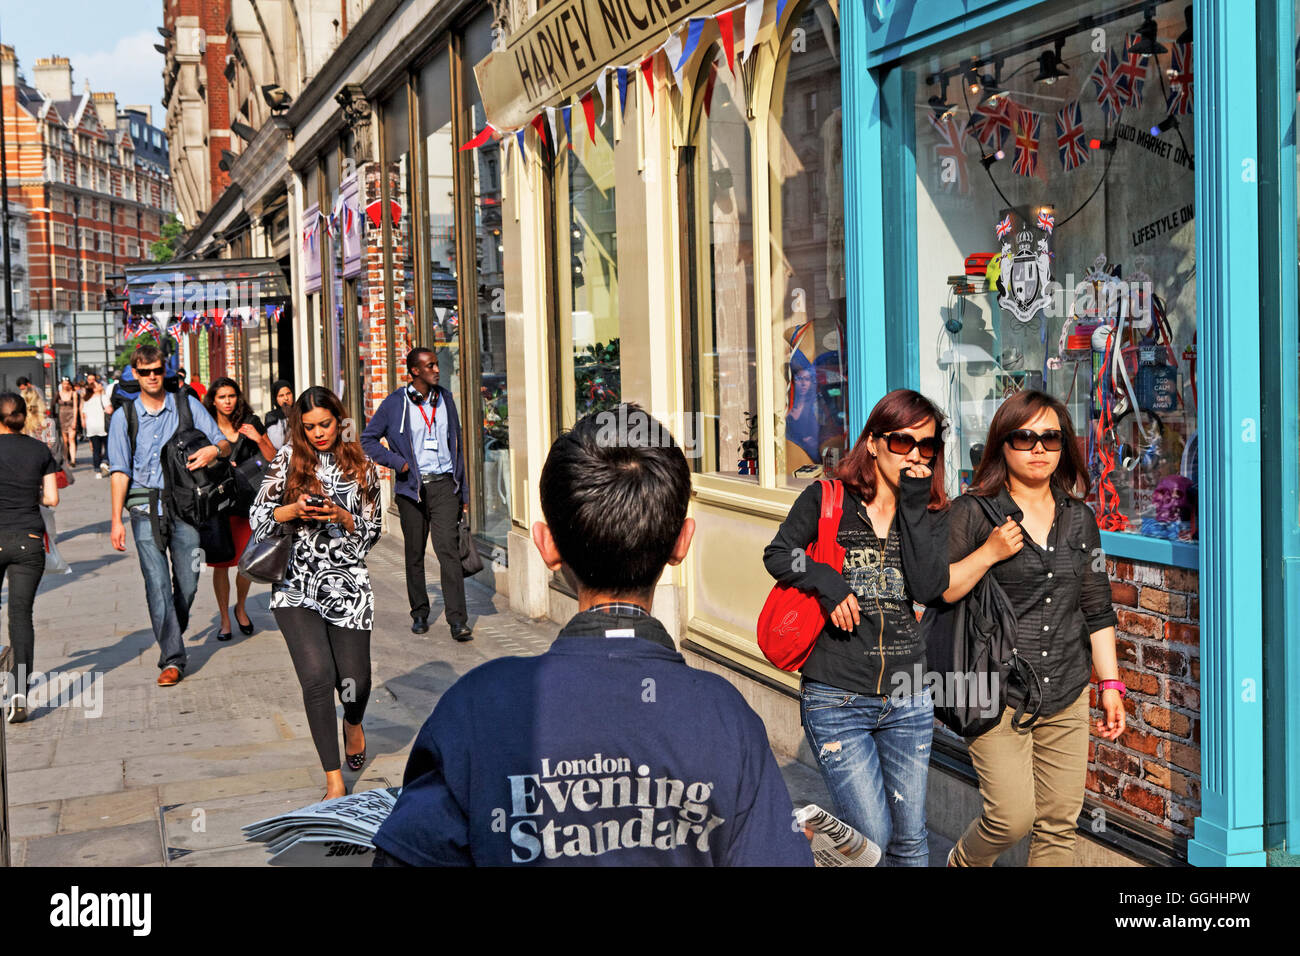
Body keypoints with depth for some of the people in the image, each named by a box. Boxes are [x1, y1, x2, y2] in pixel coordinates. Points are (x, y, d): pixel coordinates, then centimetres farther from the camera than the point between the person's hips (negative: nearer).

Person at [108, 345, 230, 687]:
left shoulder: (187, 405, 7)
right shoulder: (123, 417, 7)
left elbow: (224, 444, 6)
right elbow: (120, 470, 5)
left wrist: (213, 450, -18)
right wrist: (116, 519, -2)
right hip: (145, 508, 0)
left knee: (188, 581, 2)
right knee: (157, 585, -8)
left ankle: (173, 634, 31)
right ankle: (171, 658, -5)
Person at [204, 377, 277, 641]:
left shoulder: (251, 423, 4)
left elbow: (273, 459, 7)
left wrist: (259, 439, -9)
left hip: (247, 501, 1)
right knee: (220, 563, 0)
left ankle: (240, 608, 28)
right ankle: (225, 619, 14)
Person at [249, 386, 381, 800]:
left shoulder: (361, 467, 7)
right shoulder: (287, 459, 6)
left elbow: (372, 531, 7)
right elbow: (259, 517, 7)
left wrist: (342, 517, -11)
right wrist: (291, 511, -12)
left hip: (347, 583, 1)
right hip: (296, 584, -1)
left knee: (355, 680, 0)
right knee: (317, 676, -15)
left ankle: (353, 723, 40)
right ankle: (334, 779, -2)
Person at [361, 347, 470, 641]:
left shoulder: (445, 398, 10)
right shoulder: (395, 403, 0)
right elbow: (368, 440, 7)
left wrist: (463, 491, 13)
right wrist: (397, 462, -7)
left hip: (444, 485, 1)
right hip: (412, 487, -1)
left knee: (448, 549, -10)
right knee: (415, 553, 8)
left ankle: (458, 620, -12)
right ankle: (419, 613, 23)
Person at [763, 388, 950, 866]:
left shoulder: (930, 514, 7)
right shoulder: (827, 499, -1)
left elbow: (929, 587, -8)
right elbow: (778, 554, -5)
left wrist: (913, 504, -9)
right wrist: (826, 582, -20)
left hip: (908, 700, 4)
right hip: (837, 701, -4)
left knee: (910, 841, 11)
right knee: (871, 836, -6)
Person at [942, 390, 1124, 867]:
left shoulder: (1080, 518, 11)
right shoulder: (972, 513, -4)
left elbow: (1097, 610, 15)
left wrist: (1110, 685, 11)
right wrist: (988, 554, -18)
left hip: (1067, 699, 5)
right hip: (998, 694, -5)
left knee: (1059, 824, 6)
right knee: (1013, 816, -9)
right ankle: (963, 862, 22)